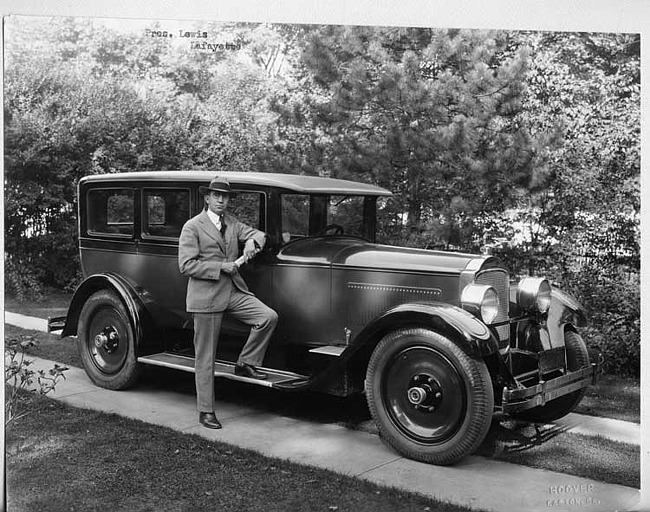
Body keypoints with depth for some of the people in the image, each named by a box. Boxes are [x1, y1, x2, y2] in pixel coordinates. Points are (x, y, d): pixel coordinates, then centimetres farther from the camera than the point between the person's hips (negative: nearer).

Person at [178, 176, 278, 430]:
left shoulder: (231, 223, 13)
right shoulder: (192, 227, -6)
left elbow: (258, 233, 14)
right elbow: (186, 265, -13)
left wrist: (253, 241, -10)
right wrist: (221, 267, -16)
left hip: (234, 291, 6)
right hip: (206, 296, -5)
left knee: (269, 316, -15)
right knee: (205, 358, 1)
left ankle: (246, 363, 5)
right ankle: (206, 411, 12)